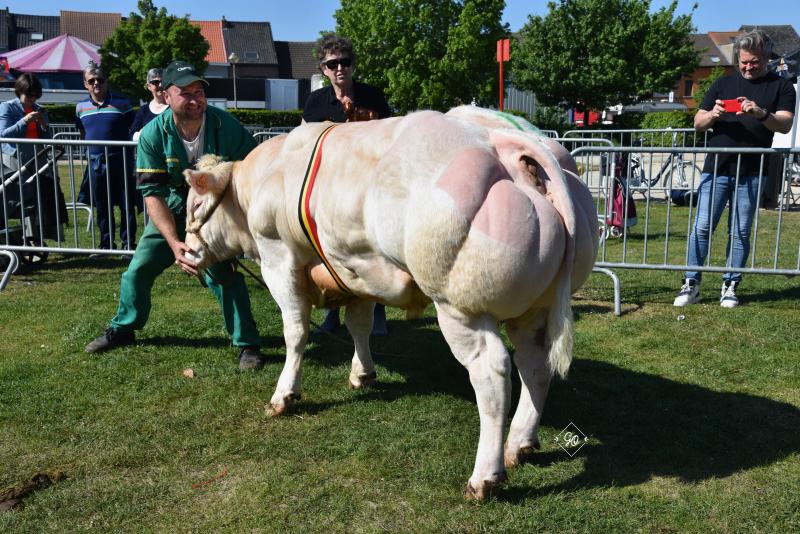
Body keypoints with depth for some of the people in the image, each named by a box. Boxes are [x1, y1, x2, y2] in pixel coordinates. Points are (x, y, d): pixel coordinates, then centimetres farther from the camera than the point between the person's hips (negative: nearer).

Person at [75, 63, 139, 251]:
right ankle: (106, 244, 23)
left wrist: (130, 154, -3)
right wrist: (89, 153, 15)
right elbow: (82, 134, 20)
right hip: (96, 163, 4)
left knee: (127, 205, 1)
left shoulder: (122, 103, -3)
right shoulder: (81, 107, 8)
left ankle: (128, 243, 12)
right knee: (102, 207, 11)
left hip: (120, 161, -3)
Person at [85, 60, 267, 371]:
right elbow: (152, 194, -23)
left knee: (223, 272, -19)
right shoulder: (154, 134, -21)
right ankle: (122, 330, 32)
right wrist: (174, 243, -34)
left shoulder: (225, 126, -23)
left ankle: (247, 344, -4)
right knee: (139, 268, 7)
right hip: (171, 209, 2)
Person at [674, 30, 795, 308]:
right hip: (716, 169, 1)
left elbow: (785, 124, -5)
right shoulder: (723, 84, 14)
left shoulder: (780, 86, 8)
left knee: (740, 233, 3)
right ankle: (691, 284, 2)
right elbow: (698, 123, 13)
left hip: (751, 173, -1)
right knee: (702, 227, -4)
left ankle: (730, 286, 12)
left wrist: (760, 113, -24)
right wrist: (713, 114, -9)